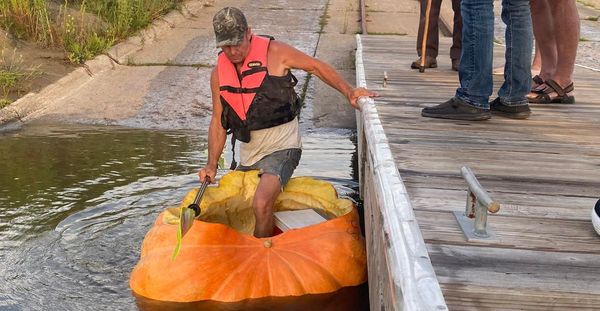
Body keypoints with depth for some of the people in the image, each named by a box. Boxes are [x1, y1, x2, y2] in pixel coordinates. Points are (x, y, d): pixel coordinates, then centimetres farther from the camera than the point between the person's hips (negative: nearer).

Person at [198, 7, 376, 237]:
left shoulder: (273, 52, -11)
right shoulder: (219, 73, 1)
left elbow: (316, 66, -1)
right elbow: (218, 120, 6)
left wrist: (349, 92, -13)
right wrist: (212, 165, 0)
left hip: (281, 148, -6)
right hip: (247, 155, 6)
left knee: (261, 205, -25)